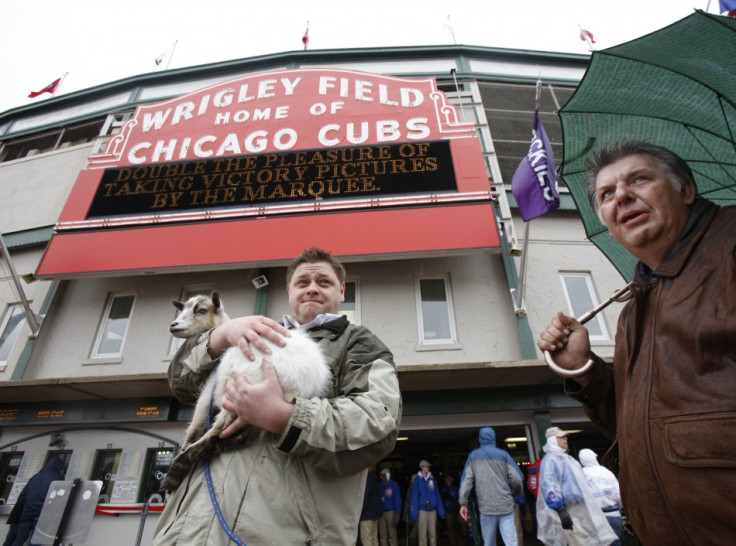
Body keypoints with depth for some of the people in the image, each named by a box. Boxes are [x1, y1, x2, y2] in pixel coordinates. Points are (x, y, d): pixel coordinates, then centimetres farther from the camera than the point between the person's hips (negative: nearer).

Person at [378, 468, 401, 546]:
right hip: (381, 512, 4)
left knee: (392, 534, -2)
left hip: (390, 512, -4)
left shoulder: (393, 484, -3)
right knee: (382, 534, 7)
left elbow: (397, 499, -5)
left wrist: (397, 514, -11)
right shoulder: (379, 485, 7)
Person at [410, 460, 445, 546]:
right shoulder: (418, 480, 0)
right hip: (422, 510, -3)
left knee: (433, 534, 6)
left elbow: (437, 496, 9)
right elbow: (414, 497, -4)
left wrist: (441, 511, 3)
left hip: (433, 510, 3)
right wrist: (414, 513, -10)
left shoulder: (432, 479, 10)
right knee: (423, 535, -1)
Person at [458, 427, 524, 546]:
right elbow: (517, 479, 0)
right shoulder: (503, 454, 4)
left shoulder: (473, 456, 6)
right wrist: (517, 492, 21)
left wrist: (463, 503, 3)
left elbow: (466, 480, 0)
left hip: (486, 507, 1)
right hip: (506, 505, 0)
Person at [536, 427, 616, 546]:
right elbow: (549, 485, -25)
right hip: (569, 511, -10)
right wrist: (561, 510, -32)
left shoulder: (567, 458, 17)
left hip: (581, 509, 10)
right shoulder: (550, 459, -14)